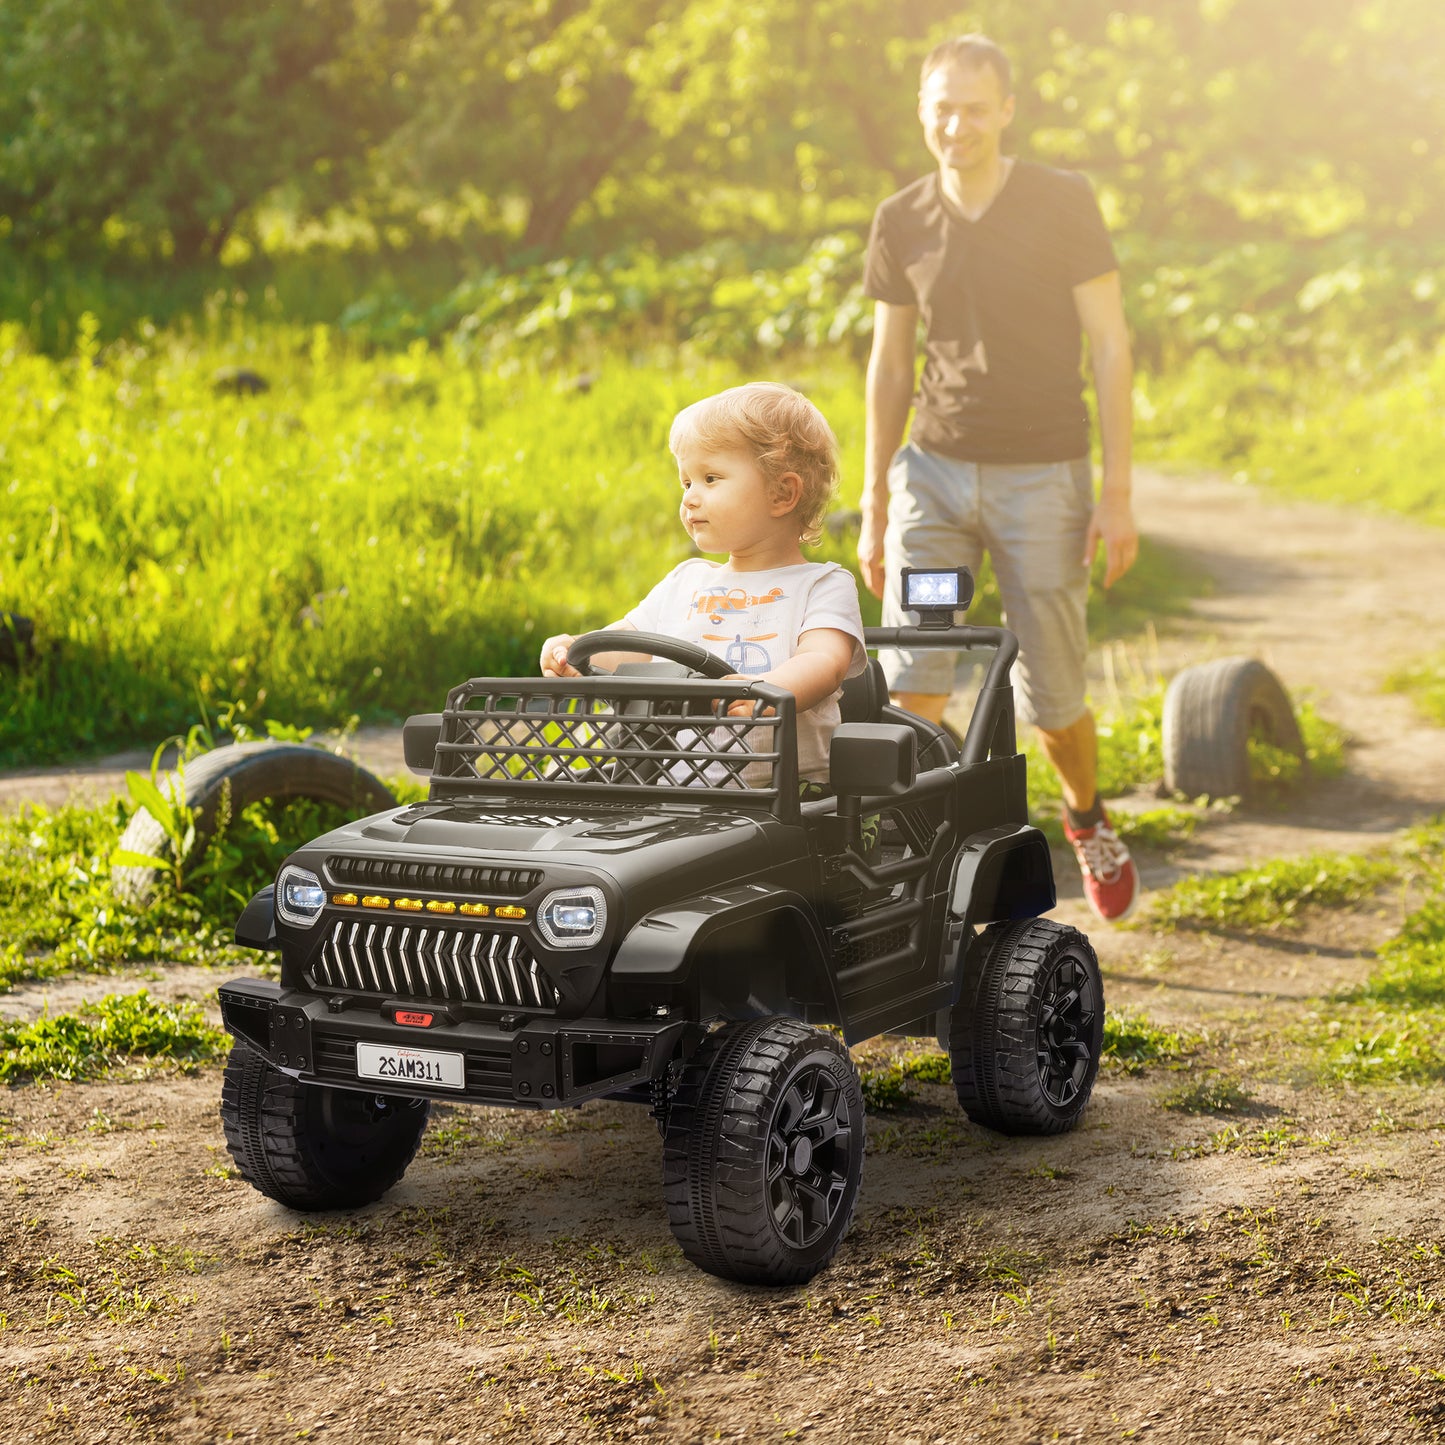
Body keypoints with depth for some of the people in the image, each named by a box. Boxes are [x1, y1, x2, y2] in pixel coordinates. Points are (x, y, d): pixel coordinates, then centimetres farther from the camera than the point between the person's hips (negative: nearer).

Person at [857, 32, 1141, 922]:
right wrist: (874, 505, 11)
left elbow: (1110, 346, -6)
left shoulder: (1064, 204, -7)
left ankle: (1087, 815, 37)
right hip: (936, 472, 3)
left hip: (1042, 478, -2)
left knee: (1053, 697, 5)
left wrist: (1118, 491, -11)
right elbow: (890, 365, 11)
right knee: (912, 680, -13)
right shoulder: (902, 224, 3)